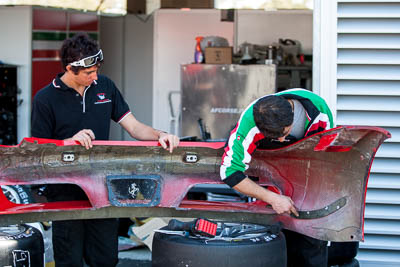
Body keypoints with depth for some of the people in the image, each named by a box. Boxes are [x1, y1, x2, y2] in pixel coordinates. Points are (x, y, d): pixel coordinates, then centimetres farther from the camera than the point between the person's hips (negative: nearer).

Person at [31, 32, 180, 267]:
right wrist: (71, 141, -20)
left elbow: (133, 126, 9)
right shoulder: (45, 99, -5)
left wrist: (159, 135, -10)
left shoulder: (104, 86, 8)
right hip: (66, 193, -4)